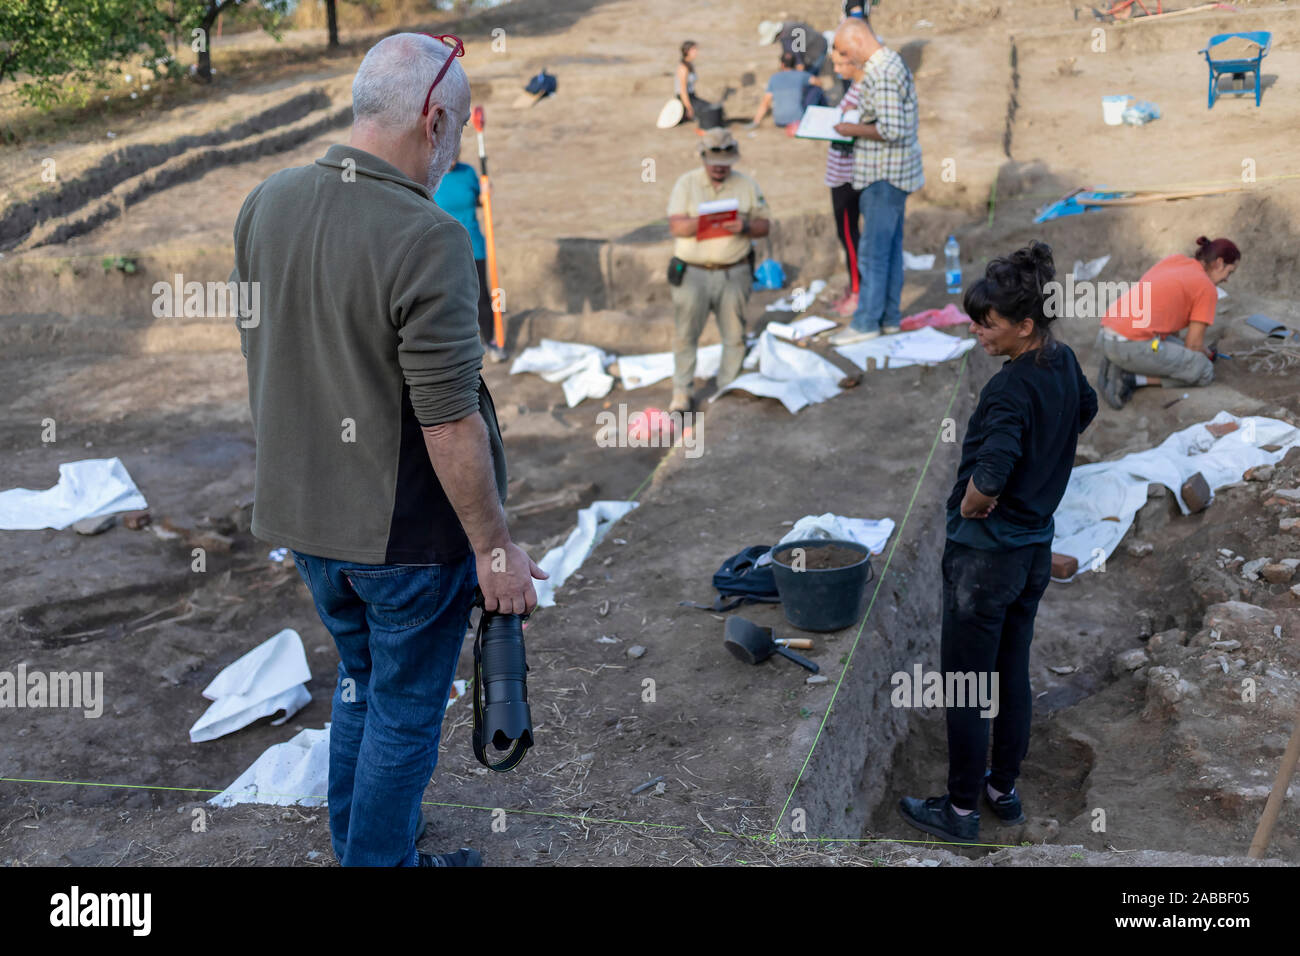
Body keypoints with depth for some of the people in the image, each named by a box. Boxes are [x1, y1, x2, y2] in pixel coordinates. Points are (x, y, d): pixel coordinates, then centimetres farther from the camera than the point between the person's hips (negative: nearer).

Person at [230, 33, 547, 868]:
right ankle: (381, 859, 29)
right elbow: (450, 423, -25)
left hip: (302, 512, 8)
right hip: (407, 528, -7)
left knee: (362, 680, 27)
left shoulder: (266, 204, -1)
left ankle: (356, 837, 44)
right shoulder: (427, 238, -25)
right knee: (404, 710, 13)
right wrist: (495, 547, -15)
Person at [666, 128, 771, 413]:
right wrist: (703, 222, -26)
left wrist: (745, 227, -17)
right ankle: (681, 392, 11)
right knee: (685, 333, 1)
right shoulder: (686, 183, 2)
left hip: (734, 273, 1)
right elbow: (676, 225, -8)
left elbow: (764, 226, 5)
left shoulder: (747, 185, 7)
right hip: (692, 272, -1)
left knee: (735, 335, 5)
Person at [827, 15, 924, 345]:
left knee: (872, 250, -4)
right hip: (892, 172, 10)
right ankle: (889, 316, 22)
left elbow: (891, 130, -27)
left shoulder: (881, 73, -20)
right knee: (890, 246, 14)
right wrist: (855, 125, 9)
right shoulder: (892, 62, 12)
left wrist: (853, 129, -15)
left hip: (884, 175, -10)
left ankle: (866, 322, 2)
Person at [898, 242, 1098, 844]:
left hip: (985, 555, -8)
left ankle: (961, 811, 20)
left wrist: (969, 507, -16)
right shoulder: (1064, 363, 0)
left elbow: (987, 480, -38)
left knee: (966, 688, 6)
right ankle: (1004, 789, 35)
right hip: (1036, 550, 9)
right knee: (1013, 676, 20)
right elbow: (1086, 412, 23)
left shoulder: (1011, 389, -27)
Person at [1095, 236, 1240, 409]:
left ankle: (1119, 365, 7)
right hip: (1134, 347, -8)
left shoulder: (1172, 260, 21)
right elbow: (1194, 345, 3)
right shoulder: (1208, 289, 0)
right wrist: (1207, 354, 26)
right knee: (1204, 372, 9)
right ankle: (1132, 377, -4)